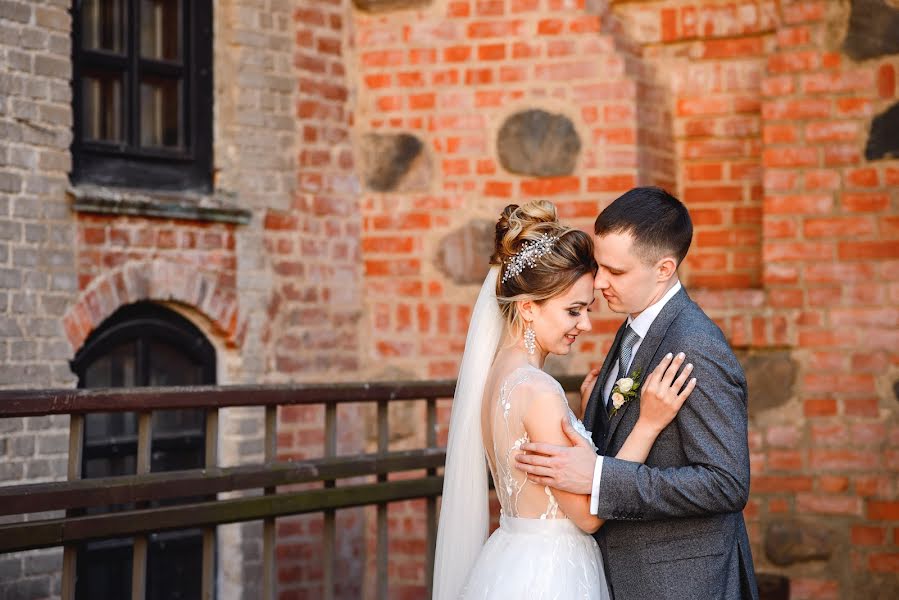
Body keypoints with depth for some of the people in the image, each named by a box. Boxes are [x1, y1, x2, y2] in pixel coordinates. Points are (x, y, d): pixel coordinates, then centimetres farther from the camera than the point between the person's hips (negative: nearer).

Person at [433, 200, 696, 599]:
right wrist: (648, 423, -20)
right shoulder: (538, 391, -22)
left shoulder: (496, 372, 5)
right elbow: (587, 512, -18)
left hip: (509, 560, 9)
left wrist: (585, 415, 6)